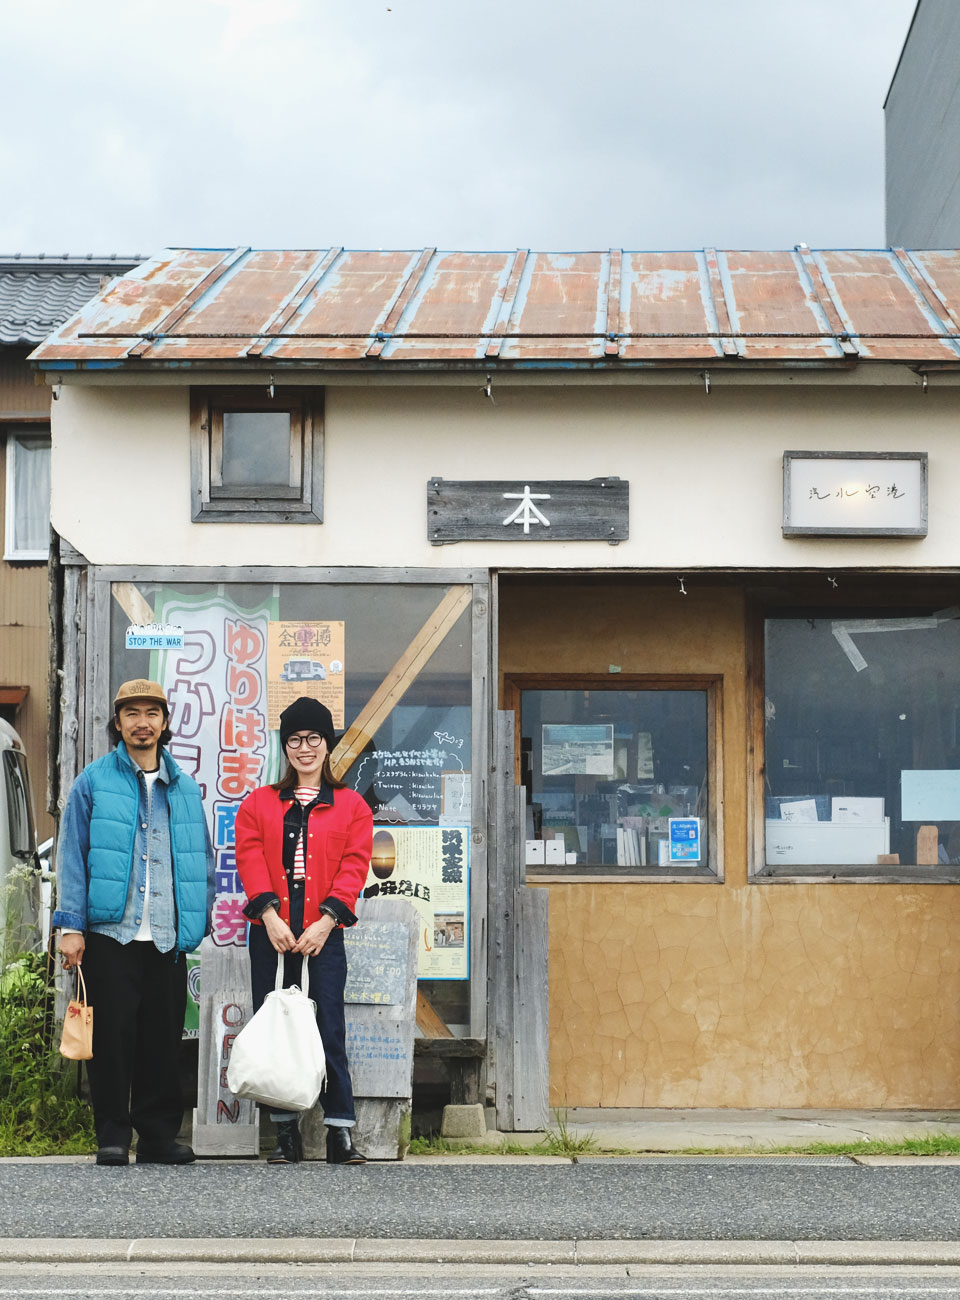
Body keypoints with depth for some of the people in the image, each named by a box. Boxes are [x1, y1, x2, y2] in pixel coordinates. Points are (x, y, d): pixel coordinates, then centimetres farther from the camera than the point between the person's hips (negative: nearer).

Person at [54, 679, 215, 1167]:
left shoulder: (186, 789, 14)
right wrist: (71, 925, -7)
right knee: (112, 1035, -2)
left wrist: (199, 925, 8)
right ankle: (113, 1135, 7)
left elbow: (202, 862, 16)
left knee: (164, 1038, 5)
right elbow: (72, 857, 1)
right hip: (109, 932, -3)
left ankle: (159, 1135, 13)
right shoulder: (93, 782, 5)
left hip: (169, 939, 3)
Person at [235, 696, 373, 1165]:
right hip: (271, 931, 2)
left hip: (323, 932, -2)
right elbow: (250, 858, 3)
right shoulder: (258, 803, 15)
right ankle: (286, 1134, 7)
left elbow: (354, 865, 2)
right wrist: (269, 915, -12)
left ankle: (340, 1133, -2)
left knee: (329, 1027, -5)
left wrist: (326, 919, -11)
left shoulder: (351, 806, 11)